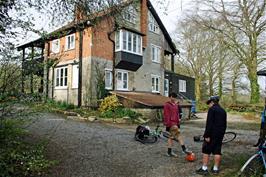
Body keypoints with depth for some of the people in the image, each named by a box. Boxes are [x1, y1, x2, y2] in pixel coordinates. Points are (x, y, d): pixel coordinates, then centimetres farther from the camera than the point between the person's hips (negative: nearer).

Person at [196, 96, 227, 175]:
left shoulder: (212, 109, -12)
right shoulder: (223, 111, 14)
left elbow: (209, 123, -19)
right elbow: (224, 124, 19)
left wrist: (207, 135, -18)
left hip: (212, 134, -7)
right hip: (220, 135, 8)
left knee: (206, 151, 0)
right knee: (217, 151, 11)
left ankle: (204, 169, 3)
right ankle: (215, 169, 17)